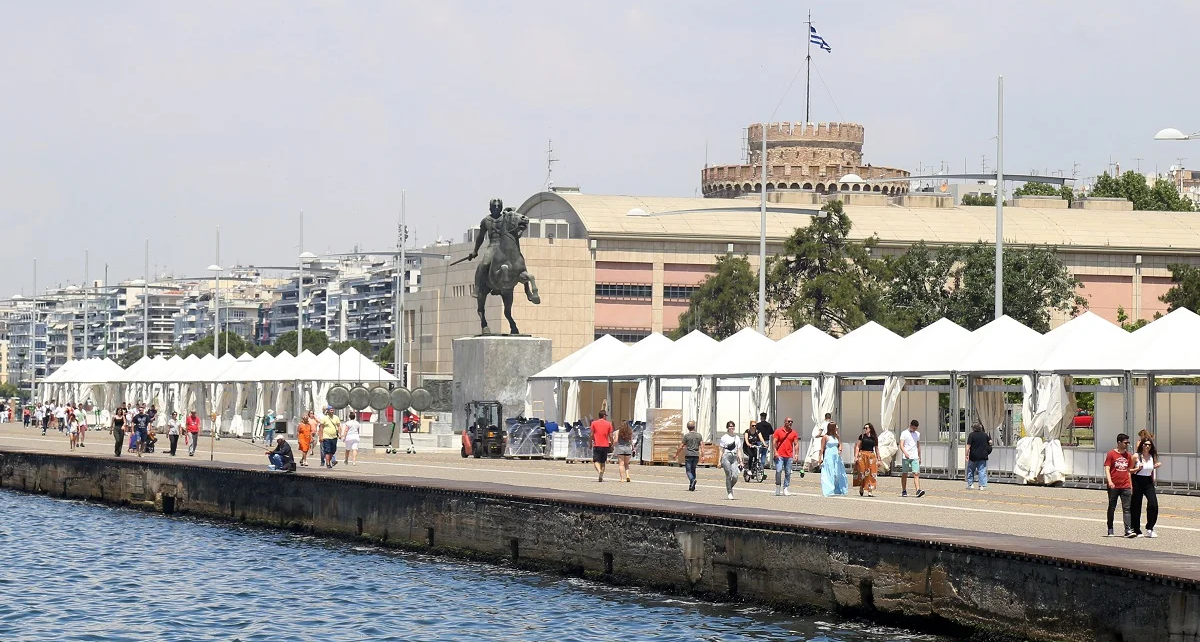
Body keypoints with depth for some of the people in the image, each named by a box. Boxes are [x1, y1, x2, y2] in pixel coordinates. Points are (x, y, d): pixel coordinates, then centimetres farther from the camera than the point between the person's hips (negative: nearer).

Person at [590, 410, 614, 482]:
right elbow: (610, 436, 1)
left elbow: (592, 435, 1)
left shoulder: (594, 423, 0)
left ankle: (599, 471, -31)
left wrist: (591, 443, 14)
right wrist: (612, 445, 10)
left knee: (596, 461, -3)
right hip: (605, 445, 2)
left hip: (597, 445, -2)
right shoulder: (608, 424, 3)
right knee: (603, 462, 12)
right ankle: (601, 477, 12)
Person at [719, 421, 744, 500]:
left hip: (734, 458, 3)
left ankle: (729, 487, 18)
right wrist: (720, 461, -1)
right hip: (726, 457, -3)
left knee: (735, 476, -10)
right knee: (728, 476, -5)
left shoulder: (737, 438, 13)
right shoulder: (724, 437, 4)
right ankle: (729, 492, 6)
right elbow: (721, 450, 4)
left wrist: (740, 461, 7)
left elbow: (739, 451, 13)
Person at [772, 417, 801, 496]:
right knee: (778, 471, -12)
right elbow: (774, 442, 2)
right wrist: (775, 452, -11)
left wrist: (795, 455, 0)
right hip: (779, 455, -2)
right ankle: (778, 487, 0)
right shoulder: (778, 431, 3)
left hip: (789, 456, 2)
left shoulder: (794, 433, 9)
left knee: (788, 473, 3)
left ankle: (785, 489, 8)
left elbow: (795, 444, 9)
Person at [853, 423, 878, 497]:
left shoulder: (874, 438, 9)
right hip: (862, 455, -2)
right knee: (862, 473, 0)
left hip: (872, 456, 2)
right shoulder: (862, 436, 2)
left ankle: (870, 491, -4)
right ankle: (861, 489, 19)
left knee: (871, 474, -5)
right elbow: (857, 446, 3)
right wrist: (856, 456, -6)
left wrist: (878, 459, 13)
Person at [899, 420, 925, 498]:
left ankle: (918, 490, -21)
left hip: (915, 457, 3)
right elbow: (901, 445, -10)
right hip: (905, 457, -3)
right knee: (904, 474, 5)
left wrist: (919, 457, 21)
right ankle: (904, 491, 15)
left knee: (916, 474, -10)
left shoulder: (917, 434, 13)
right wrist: (905, 453, -27)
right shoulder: (904, 433, -1)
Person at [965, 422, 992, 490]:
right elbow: (990, 442, 11)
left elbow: (968, 446, -12)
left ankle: (970, 484, 16)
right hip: (983, 456, 2)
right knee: (982, 471, 3)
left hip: (973, 456, -2)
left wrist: (967, 454, -6)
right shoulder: (985, 435, 2)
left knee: (970, 470, 13)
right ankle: (983, 485, -5)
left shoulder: (971, 435, -8)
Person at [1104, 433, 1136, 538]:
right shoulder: (1112, 454, -3)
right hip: (1114, 486, -3)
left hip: (1125, 487, 3)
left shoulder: (1128, 455, 11)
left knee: (1127, 508, -6)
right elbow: (1107, 468, -6)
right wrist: (1109, 481, -20)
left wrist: (1131, 485, 15)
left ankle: (1128, 530, -12)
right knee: (1112, 508, 7)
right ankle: (1110, 530, 18)